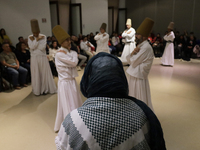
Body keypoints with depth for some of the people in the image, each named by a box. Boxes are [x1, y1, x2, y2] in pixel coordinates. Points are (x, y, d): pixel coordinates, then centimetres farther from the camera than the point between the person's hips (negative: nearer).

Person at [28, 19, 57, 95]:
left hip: (43, 57, 0)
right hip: (34, 58, 1)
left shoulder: (43, 37, -2)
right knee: (36, 74, 6)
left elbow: (42, 47, -15)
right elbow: (31, 47, -13)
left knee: (44, 73, 6)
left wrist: (34, 41, -10)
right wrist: (37, 39, -14)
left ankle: (45, 89, 19)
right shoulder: (30, 37, 2)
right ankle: (37, 90, 18)